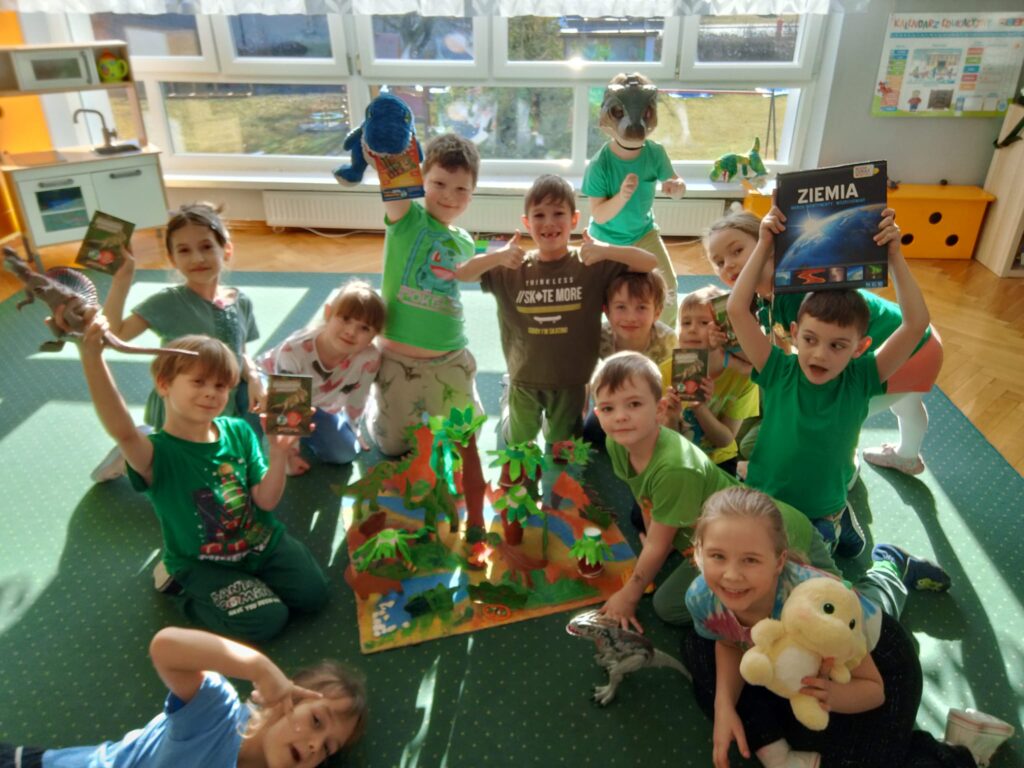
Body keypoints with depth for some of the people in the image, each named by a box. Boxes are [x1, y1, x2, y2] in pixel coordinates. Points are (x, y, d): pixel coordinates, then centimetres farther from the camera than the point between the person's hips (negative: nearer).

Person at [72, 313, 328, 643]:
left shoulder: (239, 431, -8)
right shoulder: (158, 453, -23)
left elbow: (266, 501, -9)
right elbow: (122, 431, -49)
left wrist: (279, 454, -28)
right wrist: (91, 355, -62)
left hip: (263, 540, 4)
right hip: (203, 563, -4)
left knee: (313, 595, -6)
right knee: (266, 621, -17)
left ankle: (250, 577, 19)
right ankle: (182, 587, 8)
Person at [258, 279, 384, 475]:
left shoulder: (369, 358, -31)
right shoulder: (295, 350, -39)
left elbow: (355, 403, -11)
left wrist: (349, 431, 4)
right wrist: (290, 453, -21)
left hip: (316, 406, 4)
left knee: (344, 453, -6)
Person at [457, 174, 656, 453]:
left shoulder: (593, 265, -13)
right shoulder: (511, 269, -9)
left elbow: (649, 263, -17)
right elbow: (460, 273, -13)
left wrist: (606, 250, -33)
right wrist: (497, 257, -30)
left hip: (571, 381, -1)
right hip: (524, 379, 1)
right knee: (518, 446, 27)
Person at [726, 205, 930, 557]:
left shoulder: (860, 381, -17)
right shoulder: (779, 373, -20)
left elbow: (916, 323, -24)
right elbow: (737, 308, -28)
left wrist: (893, 253, -28)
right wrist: (765, 245, -29)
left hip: (824, 513, 1)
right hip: (763, 505, -1)